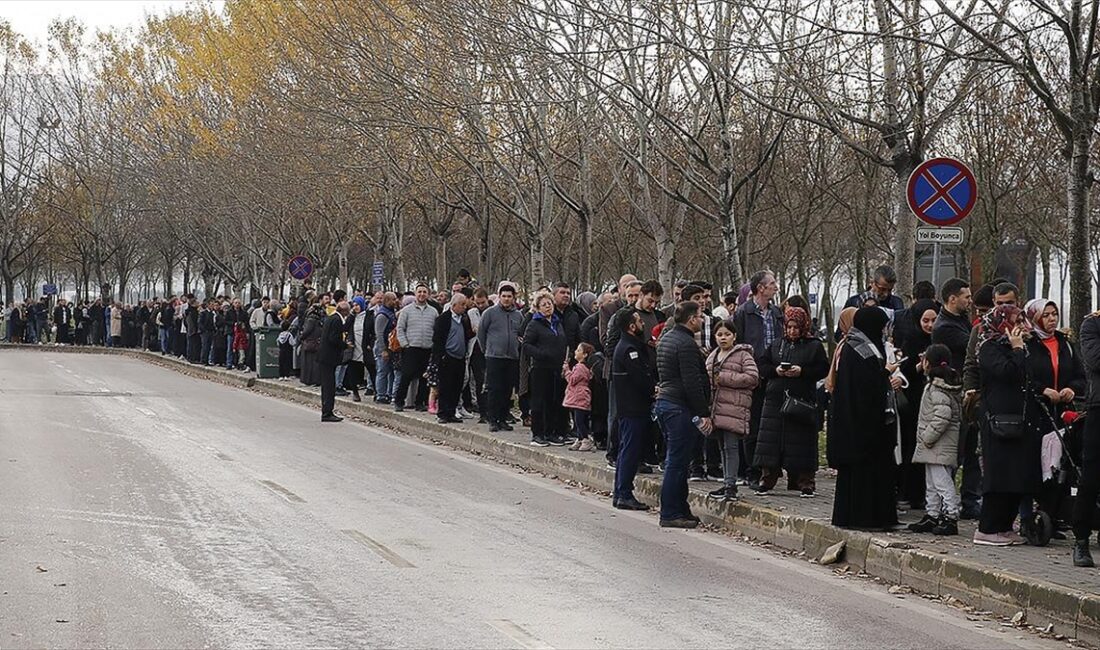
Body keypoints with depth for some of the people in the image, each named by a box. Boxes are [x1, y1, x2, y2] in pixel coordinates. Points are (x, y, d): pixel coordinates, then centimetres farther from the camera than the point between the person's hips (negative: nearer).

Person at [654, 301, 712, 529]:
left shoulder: (665, 338, 15)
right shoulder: (686, 344, -17)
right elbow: (692, 383, -20)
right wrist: (704, 414, -17)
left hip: (664, 401, 10)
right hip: (680, 407, -10)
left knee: (675, 461, 14)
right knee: (677, 462, -7)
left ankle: (680, 510, 19)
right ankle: (670, 514, -5)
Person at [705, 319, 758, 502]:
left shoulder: (743, 355, -2)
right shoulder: (712, 357, 20)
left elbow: (752, 377, -13)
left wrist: (724, 378, -14)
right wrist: (709, 382, 5)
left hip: (734, 408, -7)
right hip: (716, 408, 7)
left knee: (731, 446, -11)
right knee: (723, 447, 11)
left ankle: (731, 485, -12)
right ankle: (727, 484, 17)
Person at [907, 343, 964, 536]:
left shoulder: (937, 389, -17)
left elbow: (942, 416, -25)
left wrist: (928, 437, -20)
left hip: (939, 447, -10)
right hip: (933, 446, 10)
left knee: (941, 481, -10)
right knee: (931, 483, 16)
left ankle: (950, 518, -10)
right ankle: (931, 516, 22)